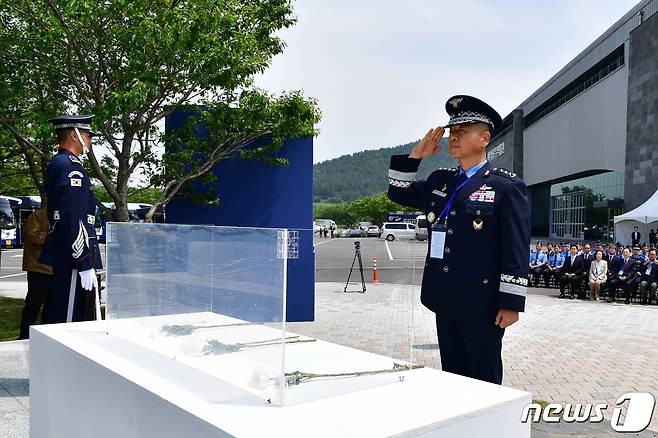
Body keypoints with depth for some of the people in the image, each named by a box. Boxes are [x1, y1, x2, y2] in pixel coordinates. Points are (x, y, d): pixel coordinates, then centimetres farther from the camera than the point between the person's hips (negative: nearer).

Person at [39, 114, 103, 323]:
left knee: (58, 317, 16)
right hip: (72, 258, -11)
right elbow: (75, 219, -22)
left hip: (60, 256, 11)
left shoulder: (56, 163, 18)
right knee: (69, 320, -6)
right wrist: (85, 265, -22)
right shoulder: (71, 166, -14)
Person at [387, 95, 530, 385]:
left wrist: (511, 303, -14)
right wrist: (416, 155, 7)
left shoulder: (506, 186, -7)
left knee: (484, 382, 6)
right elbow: (399, 193, 20)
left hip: (482, 305, -6)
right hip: (445, 303, 6)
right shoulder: (439, 181, 11)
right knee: (452, 379, 17)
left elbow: (516, 249, -11)